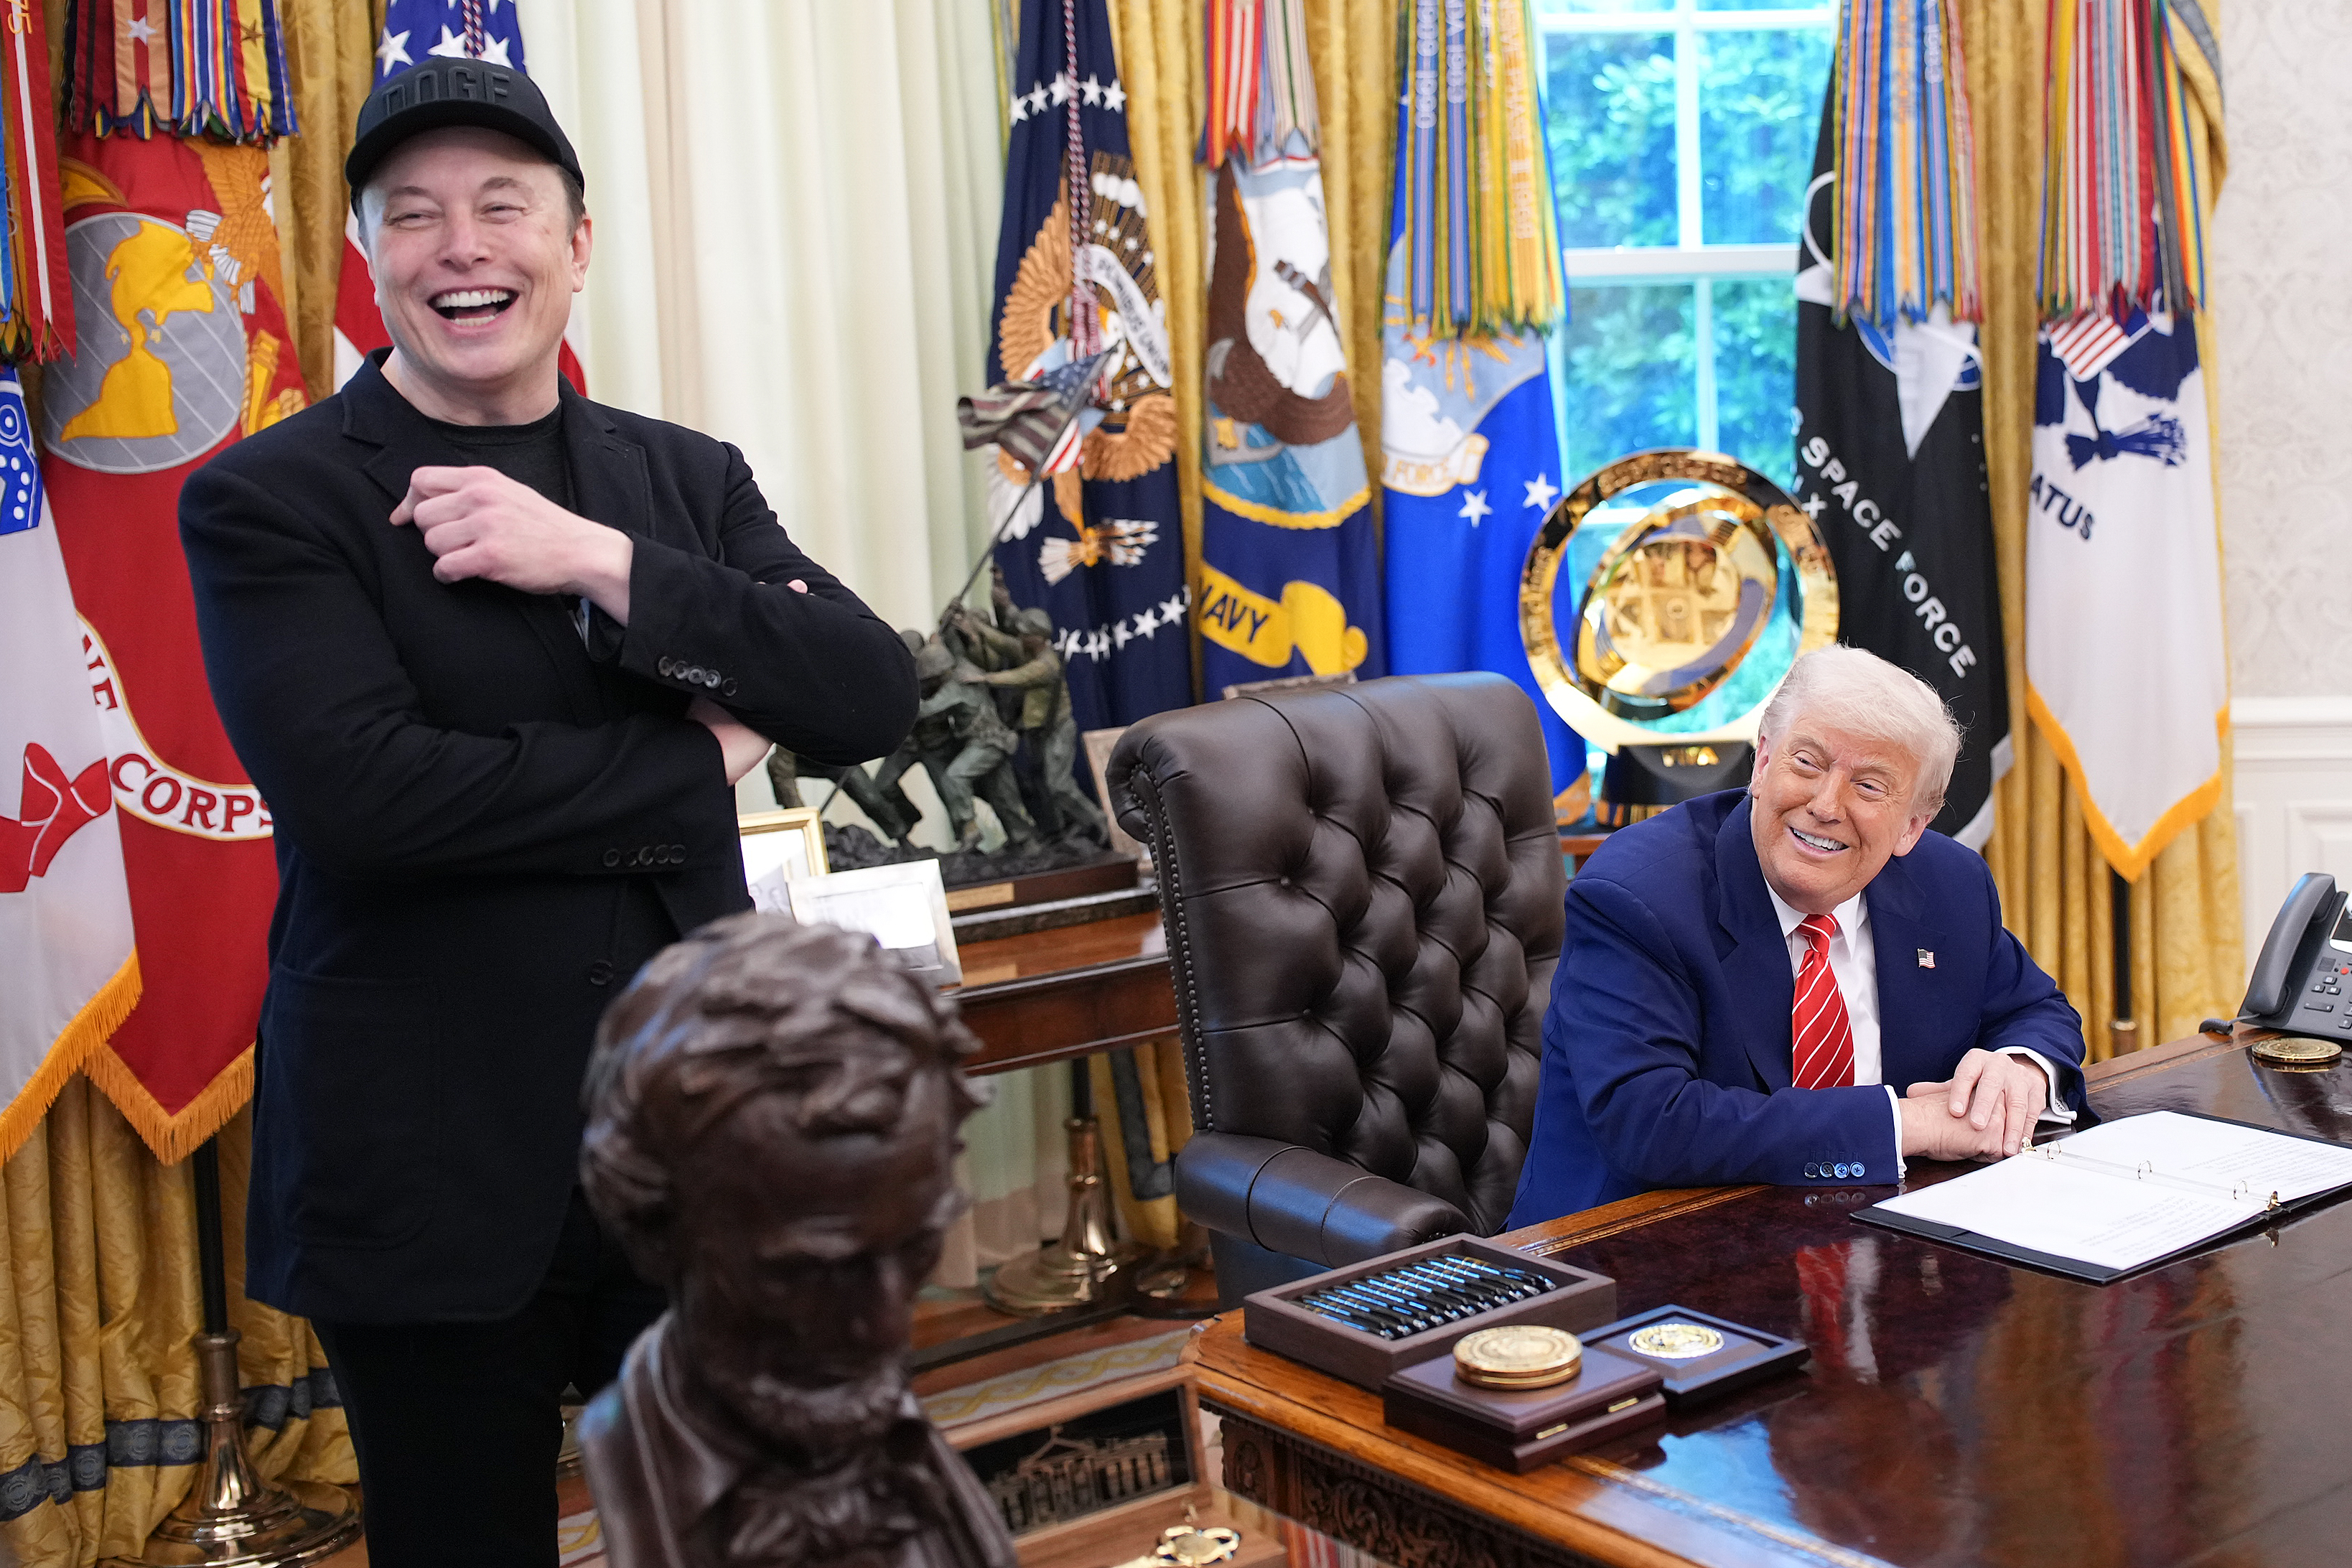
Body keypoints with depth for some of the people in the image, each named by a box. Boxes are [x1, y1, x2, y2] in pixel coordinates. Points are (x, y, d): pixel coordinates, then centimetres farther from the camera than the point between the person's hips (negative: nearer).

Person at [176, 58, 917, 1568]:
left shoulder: (688, 479, 7)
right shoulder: (270, 502, -6)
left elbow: (872, 698, -6)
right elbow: (357, 792, -21)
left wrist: (601, 563, -17)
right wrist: (693, 763, -13)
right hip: (434, 1167, -3)